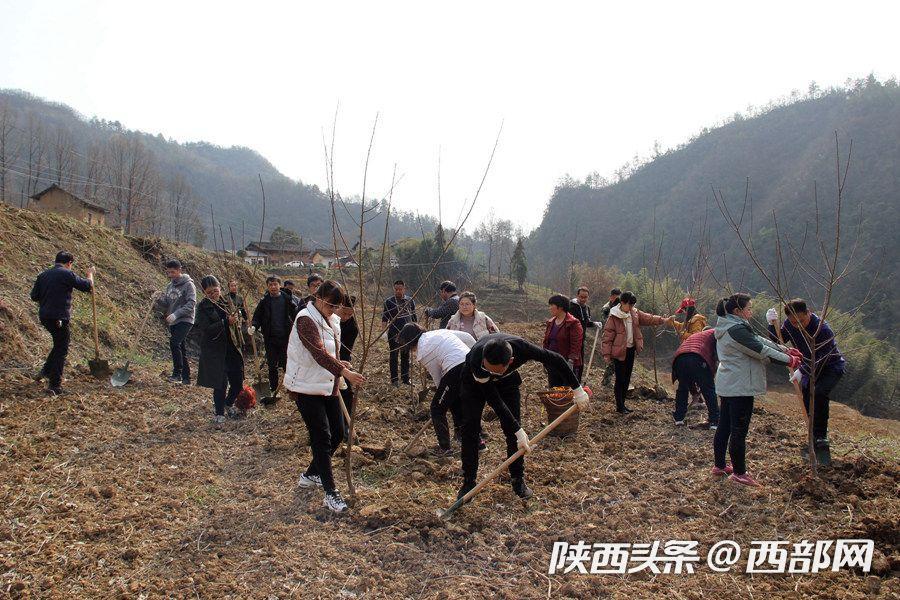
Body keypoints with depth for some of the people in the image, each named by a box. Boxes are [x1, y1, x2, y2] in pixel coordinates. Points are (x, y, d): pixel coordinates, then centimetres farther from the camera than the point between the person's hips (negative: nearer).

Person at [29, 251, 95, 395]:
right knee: (61, 350, 1)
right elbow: (87, 286, -5)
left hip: (44, 316, 7)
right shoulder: (67, 274, -9)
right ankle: (55, 385, 2)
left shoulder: (43, 275, 11)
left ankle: (46, 371, 25)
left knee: (59, 344, 26)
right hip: (60, 318, -7)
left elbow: (34, 296, 13)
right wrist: (89, 275, 13)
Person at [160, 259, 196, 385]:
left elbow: (191, 304, -17)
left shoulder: (188, 284, -8)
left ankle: (177, 373, -17)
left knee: (174, 343, -24)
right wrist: (160, 299, -5)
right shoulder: (170, 286, 14)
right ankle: (186, 378, 14)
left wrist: (176, 314, -25)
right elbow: (166, 305, 16)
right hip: (173, 322, 7)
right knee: (181, 350, 9)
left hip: (185, 320, -7)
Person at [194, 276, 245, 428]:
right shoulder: (203, 307, -6)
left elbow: (237, 322, 24)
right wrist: (227, 322, -26)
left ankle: (229, 404, 38)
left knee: (238, 382, 9)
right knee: (220, 384, -2)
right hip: (215, 351, -5)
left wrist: (236, 319, 1)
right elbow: (206, 329, -18)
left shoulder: (226, 302, 9)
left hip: (232, 349, 5)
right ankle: (219, 415, 17)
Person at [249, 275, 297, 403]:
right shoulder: (264, 301, 0)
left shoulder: (287, 299, -2)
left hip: (285, 336, -1)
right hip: (270, 338, 2)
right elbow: (257, 317, 1)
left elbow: (295, 315, -4)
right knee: (272, 366, 9)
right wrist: (254, 326, -19)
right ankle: (274, 391, 19)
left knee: (287, 364, 3)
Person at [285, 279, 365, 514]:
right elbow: (319, 353, -33)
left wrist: (339, 364, 8)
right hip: (306, 387, -9)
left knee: (337, 433, 11)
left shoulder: (332, 320, 9)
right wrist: (344, 372, -42)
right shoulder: (306, 319, -19)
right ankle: (331, 493, 1)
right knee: (322, 438, -7)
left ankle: (310, 475, 31)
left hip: (328, 386, 9)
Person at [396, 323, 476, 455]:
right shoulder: (440, 332, 23)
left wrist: (443, 392, 20)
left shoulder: (422, 352, 4)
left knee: (437, 408, 10)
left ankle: (444, 448, 12)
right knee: (456, 405, 27)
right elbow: (467, 337, 18)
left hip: (456, 370, -8)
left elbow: (437, 376, 6)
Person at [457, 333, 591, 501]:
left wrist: (578, 390, -17)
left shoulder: (521, 347, -40)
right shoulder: (476, 359, -44)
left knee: (512, 430, -4)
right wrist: (518, 431, -36)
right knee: (470, 428, -11)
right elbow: (494, 400, -37)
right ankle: (468, 482, 1)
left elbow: (555, 360, -23)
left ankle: (518, 480, 9)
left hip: (507, 381, 2)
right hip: (474, 383, -2)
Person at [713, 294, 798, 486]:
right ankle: (739, 473, 9)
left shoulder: (728, 326, 11)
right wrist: (788, 359, -8)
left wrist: (784, 349, 9)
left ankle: (719, 465, 27)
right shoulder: (737, 329, -22)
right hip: (739, 387, -11)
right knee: (739, 430, -1)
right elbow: (761, 351, -18)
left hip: (726, 385, 11)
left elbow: (758, 340, 13)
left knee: (724, 427, 17)